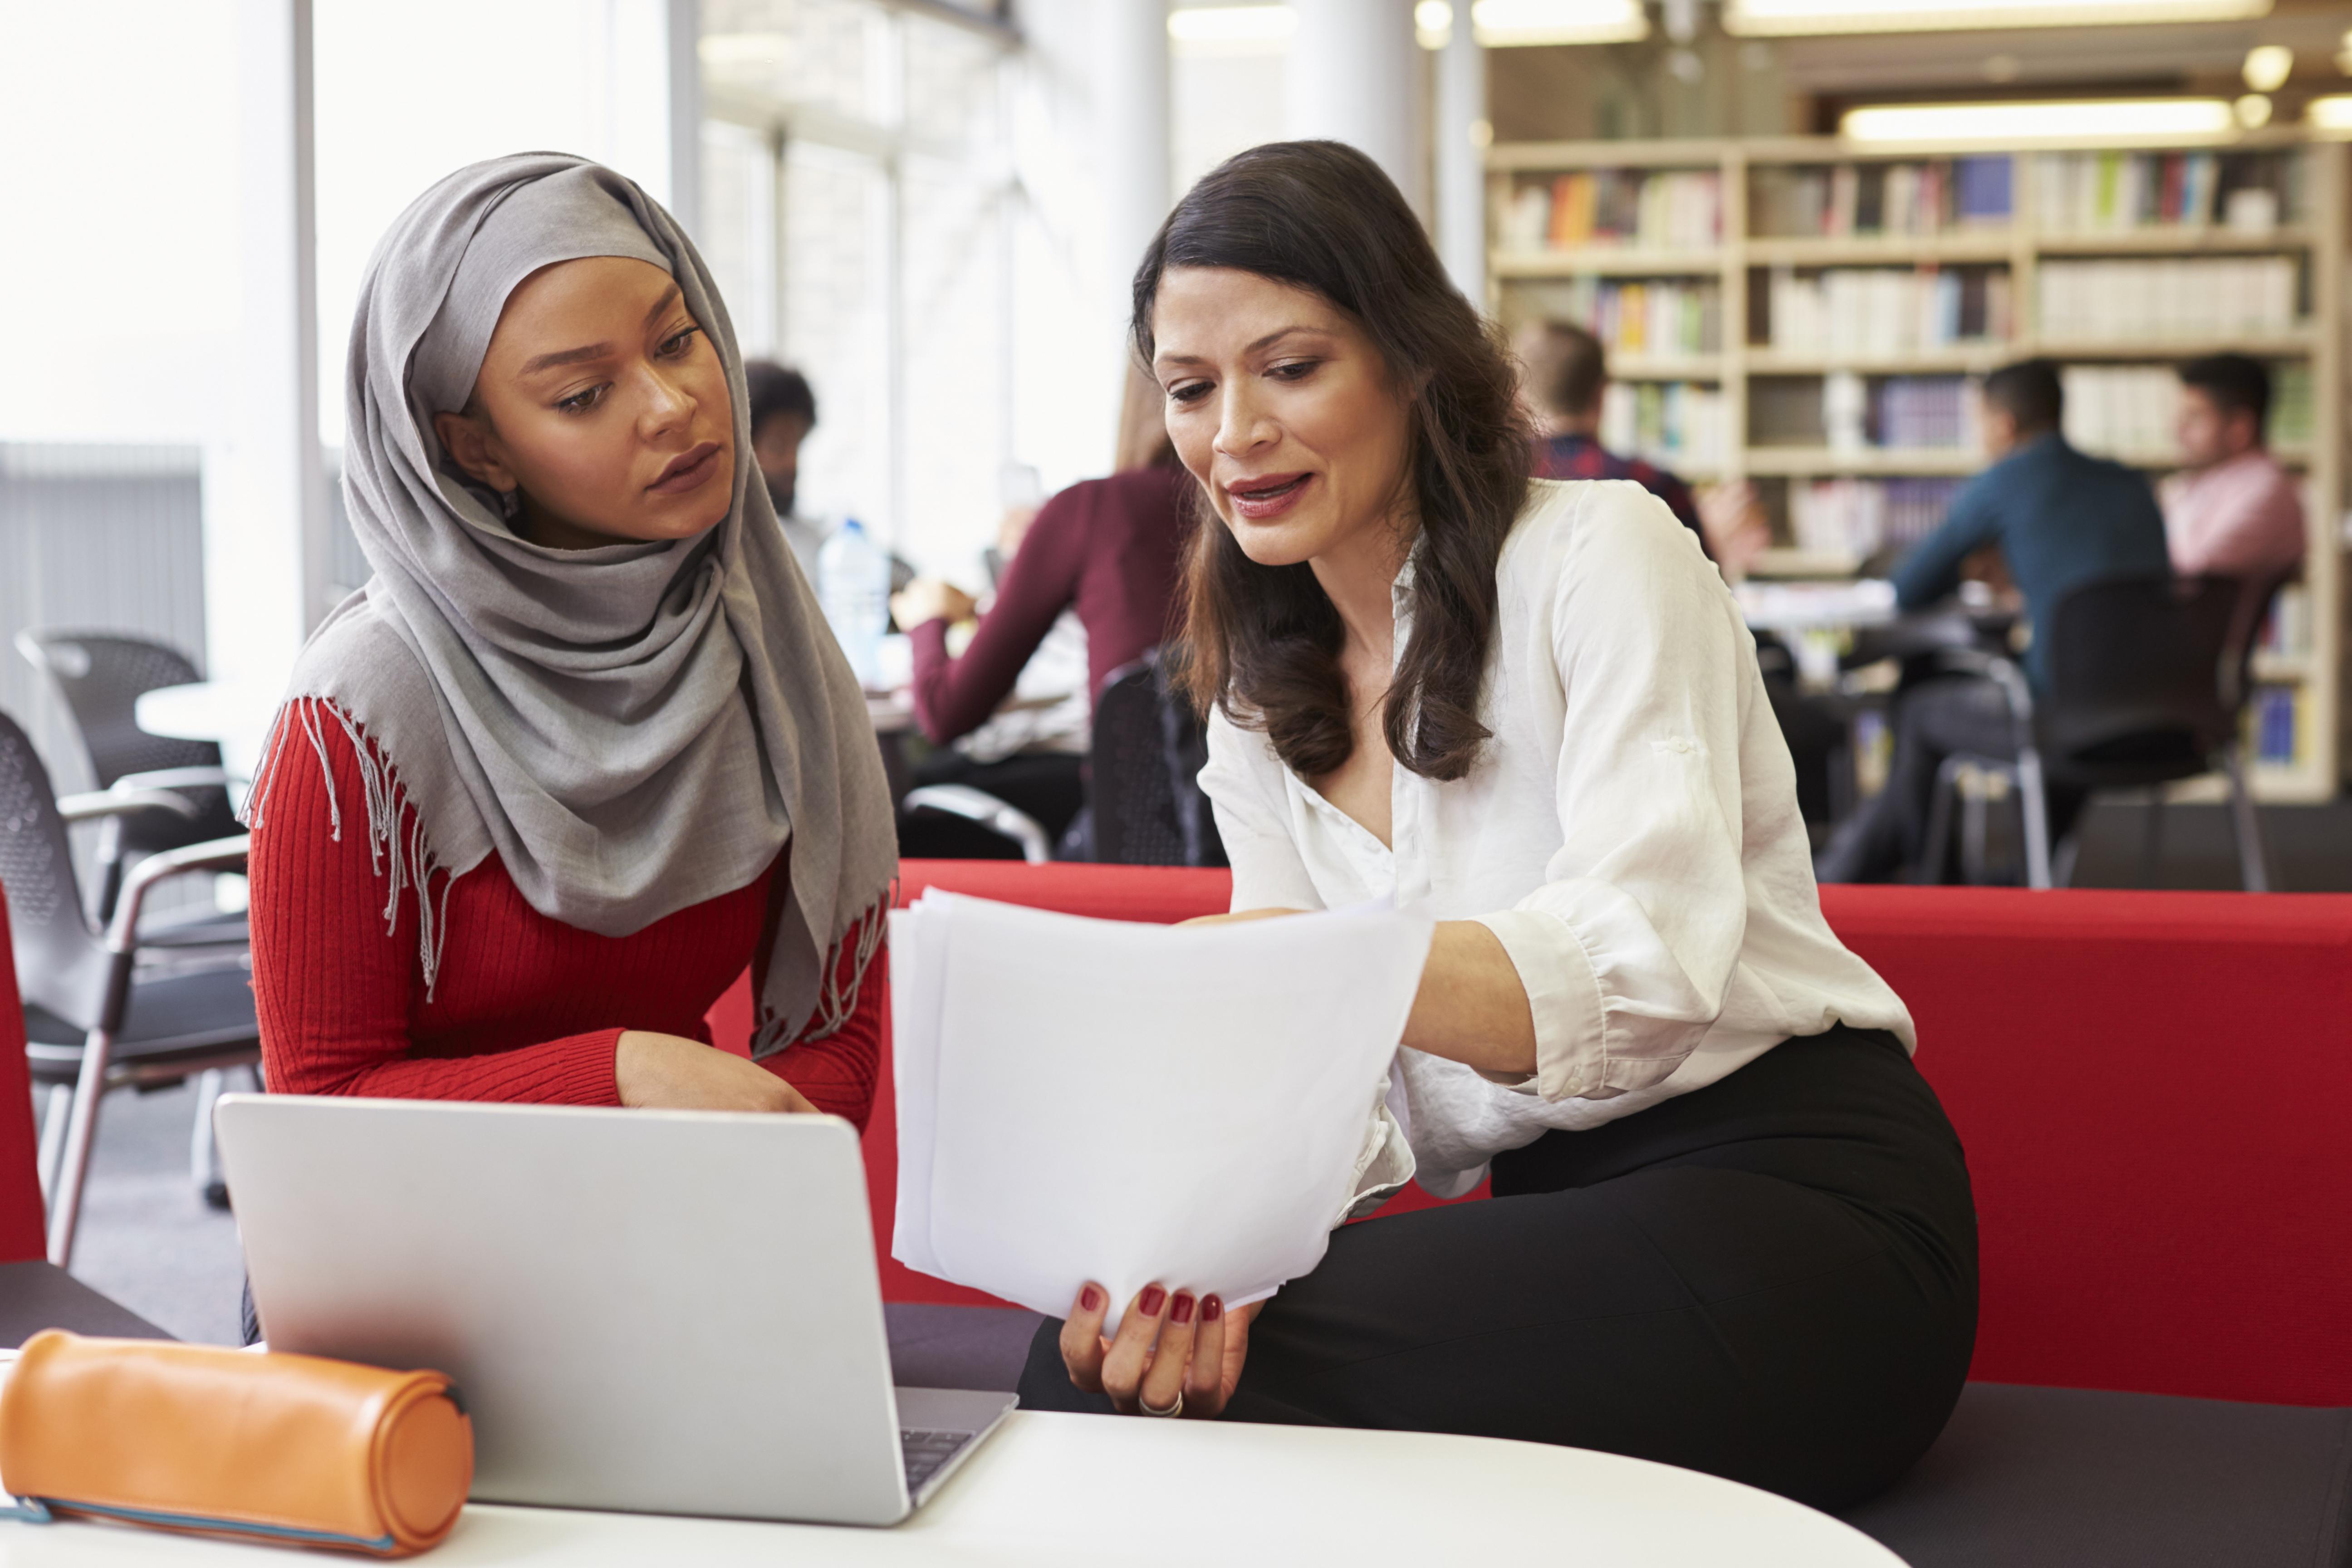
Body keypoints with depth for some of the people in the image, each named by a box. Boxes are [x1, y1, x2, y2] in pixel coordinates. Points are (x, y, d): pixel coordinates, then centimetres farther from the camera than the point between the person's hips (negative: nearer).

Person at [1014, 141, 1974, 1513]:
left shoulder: (1602, 555, -7)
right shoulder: (1260, 716, 13)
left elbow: (1647, 963, -23)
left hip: (1793, 1203, -6)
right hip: (1547, 1214, 6)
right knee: (1100, 1358, -22)